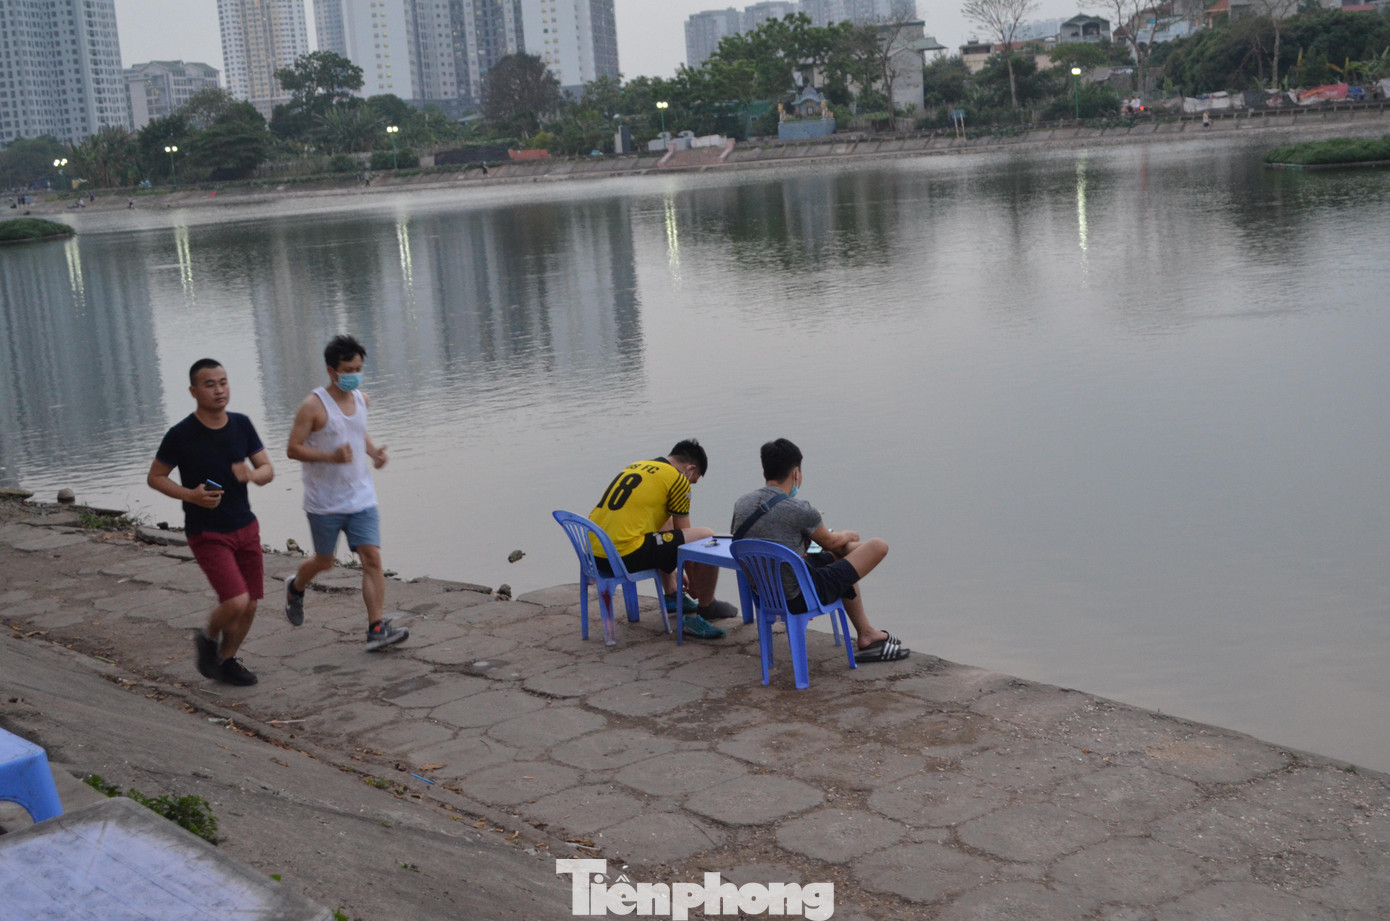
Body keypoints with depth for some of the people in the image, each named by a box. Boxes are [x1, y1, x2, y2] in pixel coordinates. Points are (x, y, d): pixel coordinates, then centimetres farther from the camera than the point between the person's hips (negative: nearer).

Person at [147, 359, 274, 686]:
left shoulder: (241, 425, 0)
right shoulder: (181, 435, -12)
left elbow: (268, 470, 5)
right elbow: (154, 477, -2)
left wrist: (252, 474, -19)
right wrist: (190, 495, -18)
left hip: (245, 527, 5)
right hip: (207, 534, -5)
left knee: (250, 606, 9)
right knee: (236, 601, -17)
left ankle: (227, 661, 32)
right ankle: (208, 640, 15)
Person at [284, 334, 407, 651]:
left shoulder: (362, 400, 6)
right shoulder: (314, 406, -14)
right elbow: (293, 449, -14)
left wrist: (374, 450, 5)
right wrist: (330, 456, -27)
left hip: (361, 498, 4)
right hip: (325, 503, -4)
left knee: (372, 559, -10)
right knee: (324, 561, 14)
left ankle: (376, 629, -11)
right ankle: (296, 589, 48)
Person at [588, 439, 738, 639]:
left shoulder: (636, 466, 23)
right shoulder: (677, 479, -2)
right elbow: (683, 535, 7)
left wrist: (675, 571, 43)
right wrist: (693, 584, 21)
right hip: (625, 557, -9)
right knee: (706, 538, -2)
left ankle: (672, 596, 37)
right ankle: (706, 609, 17)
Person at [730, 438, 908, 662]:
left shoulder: (741, 503, -1)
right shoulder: (800, 510, -21)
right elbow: (829, 541, -1)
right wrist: (849, 535, 24)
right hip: (799, 598, -8)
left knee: (842, 552, 30)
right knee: (878, 546, 1)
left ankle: (866, 634, 36)